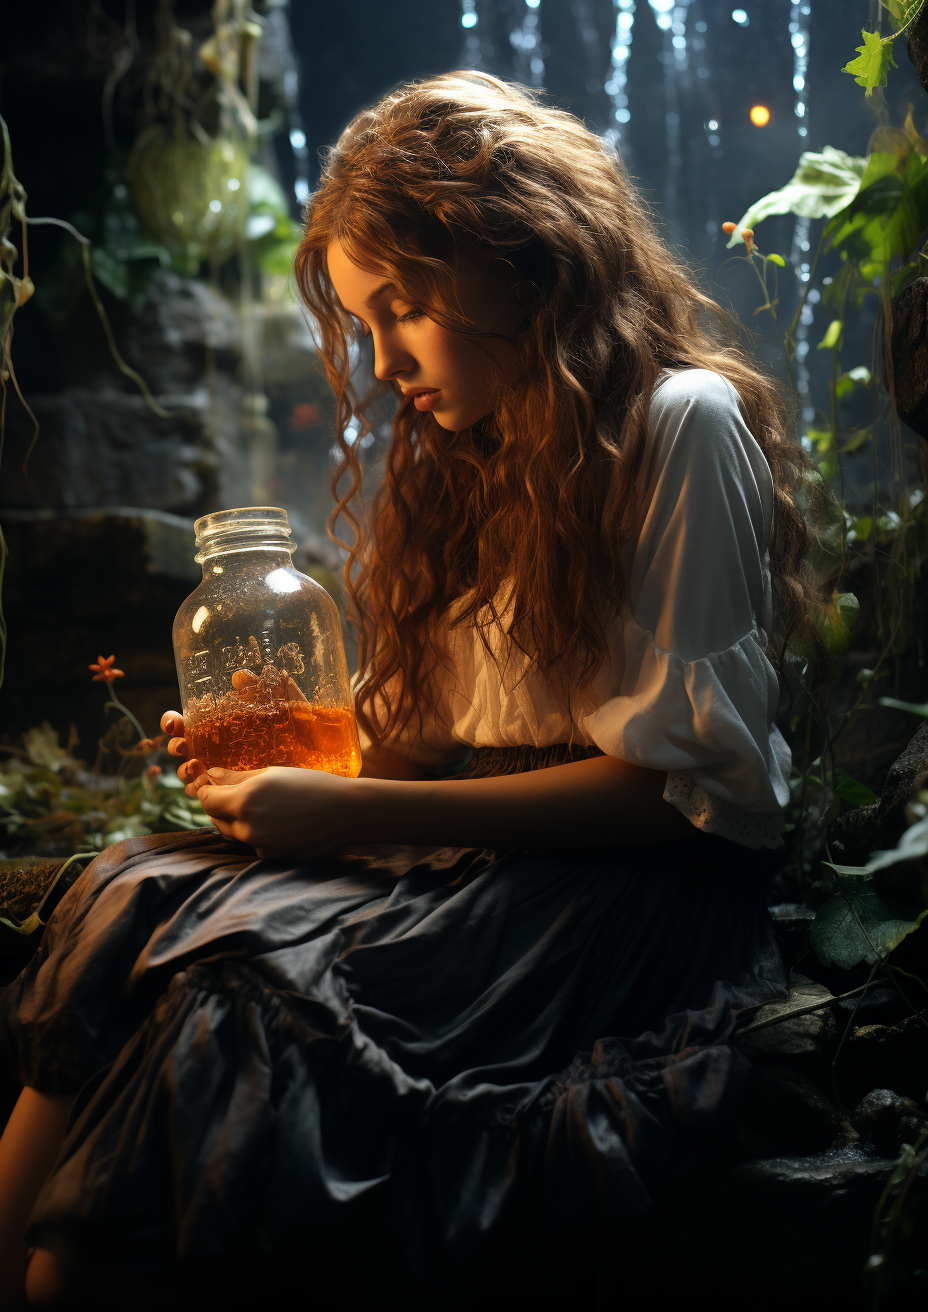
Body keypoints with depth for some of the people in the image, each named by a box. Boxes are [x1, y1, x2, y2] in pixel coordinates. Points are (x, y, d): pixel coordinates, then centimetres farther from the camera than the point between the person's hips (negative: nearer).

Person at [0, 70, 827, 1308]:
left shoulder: (681, 423, -5)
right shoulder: (466, 453, 18)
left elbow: (685, 781, -12)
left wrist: (355, 814, -16)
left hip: (639, 882, -6)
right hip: (464, 848, 7)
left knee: (229, 968, -29)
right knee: (131, 892, -20)